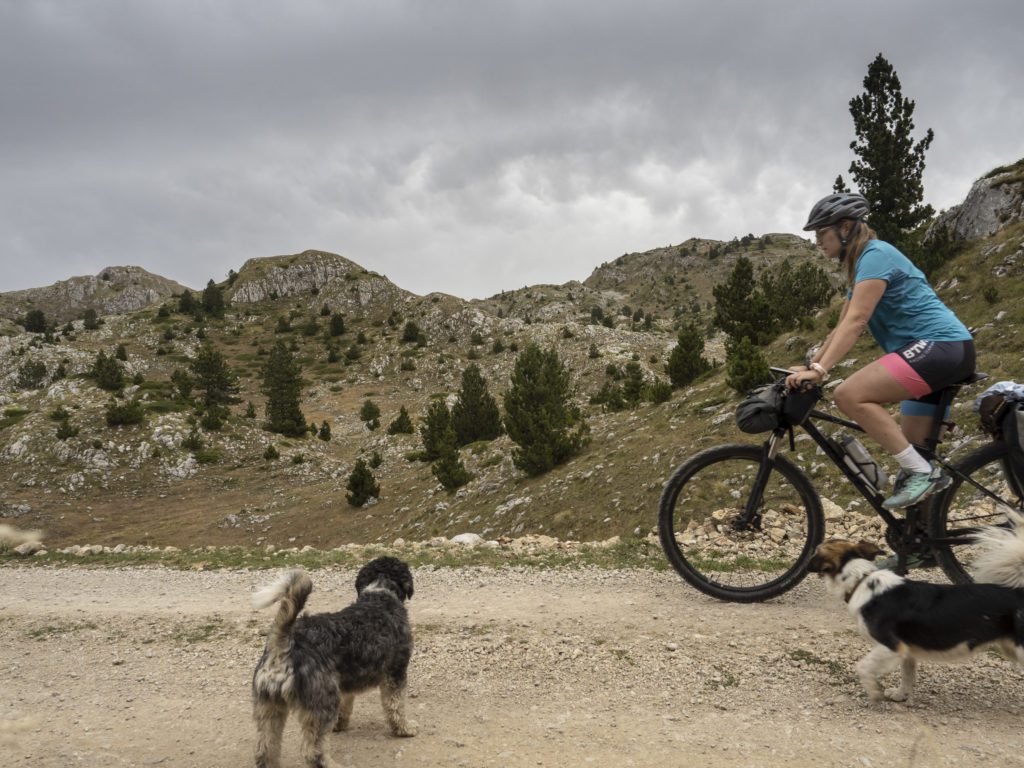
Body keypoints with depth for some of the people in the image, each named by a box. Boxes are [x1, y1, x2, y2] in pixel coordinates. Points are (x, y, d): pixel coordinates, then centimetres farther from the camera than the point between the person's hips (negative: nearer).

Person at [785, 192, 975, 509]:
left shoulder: (875, 254, -11)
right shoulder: (859, 266, 20)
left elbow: (856, 321, -22)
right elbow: (841, 327, 21)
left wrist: (819, 370, -28)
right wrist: (809, 366, 16)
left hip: (942, 345, -11)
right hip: (935, 352, 11)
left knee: (849, 395, -23)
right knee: (909, 449, 12)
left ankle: (921, 472, -16)